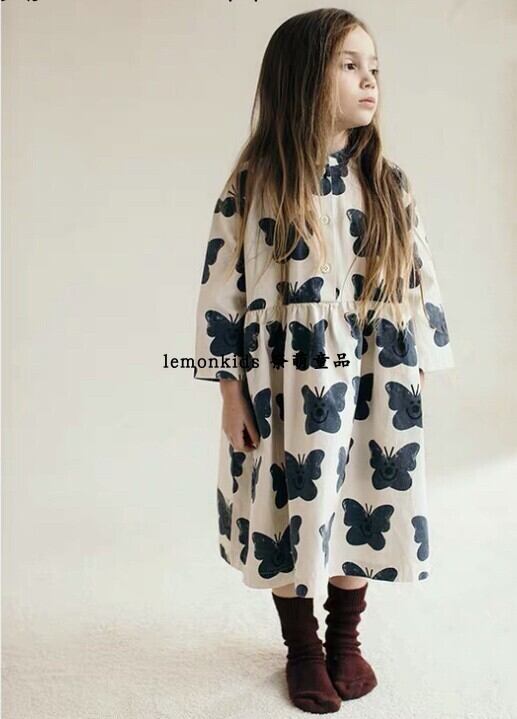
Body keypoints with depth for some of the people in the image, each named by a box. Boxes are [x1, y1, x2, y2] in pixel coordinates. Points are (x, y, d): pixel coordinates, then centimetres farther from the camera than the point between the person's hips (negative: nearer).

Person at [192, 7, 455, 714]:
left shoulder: (388, 184, 2)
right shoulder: (254, 185, -7)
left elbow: (418, 279, 6)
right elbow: (221, 287, -5)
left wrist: (414, 375, 5)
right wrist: (230, 390, -6)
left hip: (371, 386, 3)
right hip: (286, 388, -2)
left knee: (360, 512, 14)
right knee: (290, 516, 10)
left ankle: (345, 641, 39)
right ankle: (303, 650, 35)